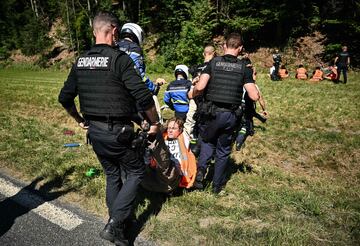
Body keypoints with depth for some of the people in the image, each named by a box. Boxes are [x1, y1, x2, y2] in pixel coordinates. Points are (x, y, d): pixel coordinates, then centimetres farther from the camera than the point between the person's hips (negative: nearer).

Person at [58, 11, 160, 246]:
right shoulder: (120, 58, -15)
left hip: (93, 130, 7)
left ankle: (117, 225, 35)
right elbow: (143, 96, -21)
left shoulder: (81, 61, 6)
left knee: (112, 174, 22)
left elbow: (65, 97, 12)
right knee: (136, 171, 12)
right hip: (116, 132, -7)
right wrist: (154, 123, -6)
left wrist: (80, 120, 25)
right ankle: (114, 224, 5)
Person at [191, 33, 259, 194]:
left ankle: (200, 171, 8)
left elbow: (200, 86, -14)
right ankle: (217, 185, 28)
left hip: (211, 112, 0)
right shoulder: (244, 68, 0)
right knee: (223, 150, 18)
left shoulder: (213, 62, -2)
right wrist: (255, 91, 17)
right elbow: (254, 96, -6)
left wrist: (193, 93, 7)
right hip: (230, 114, 1)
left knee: (208, 142, 26)